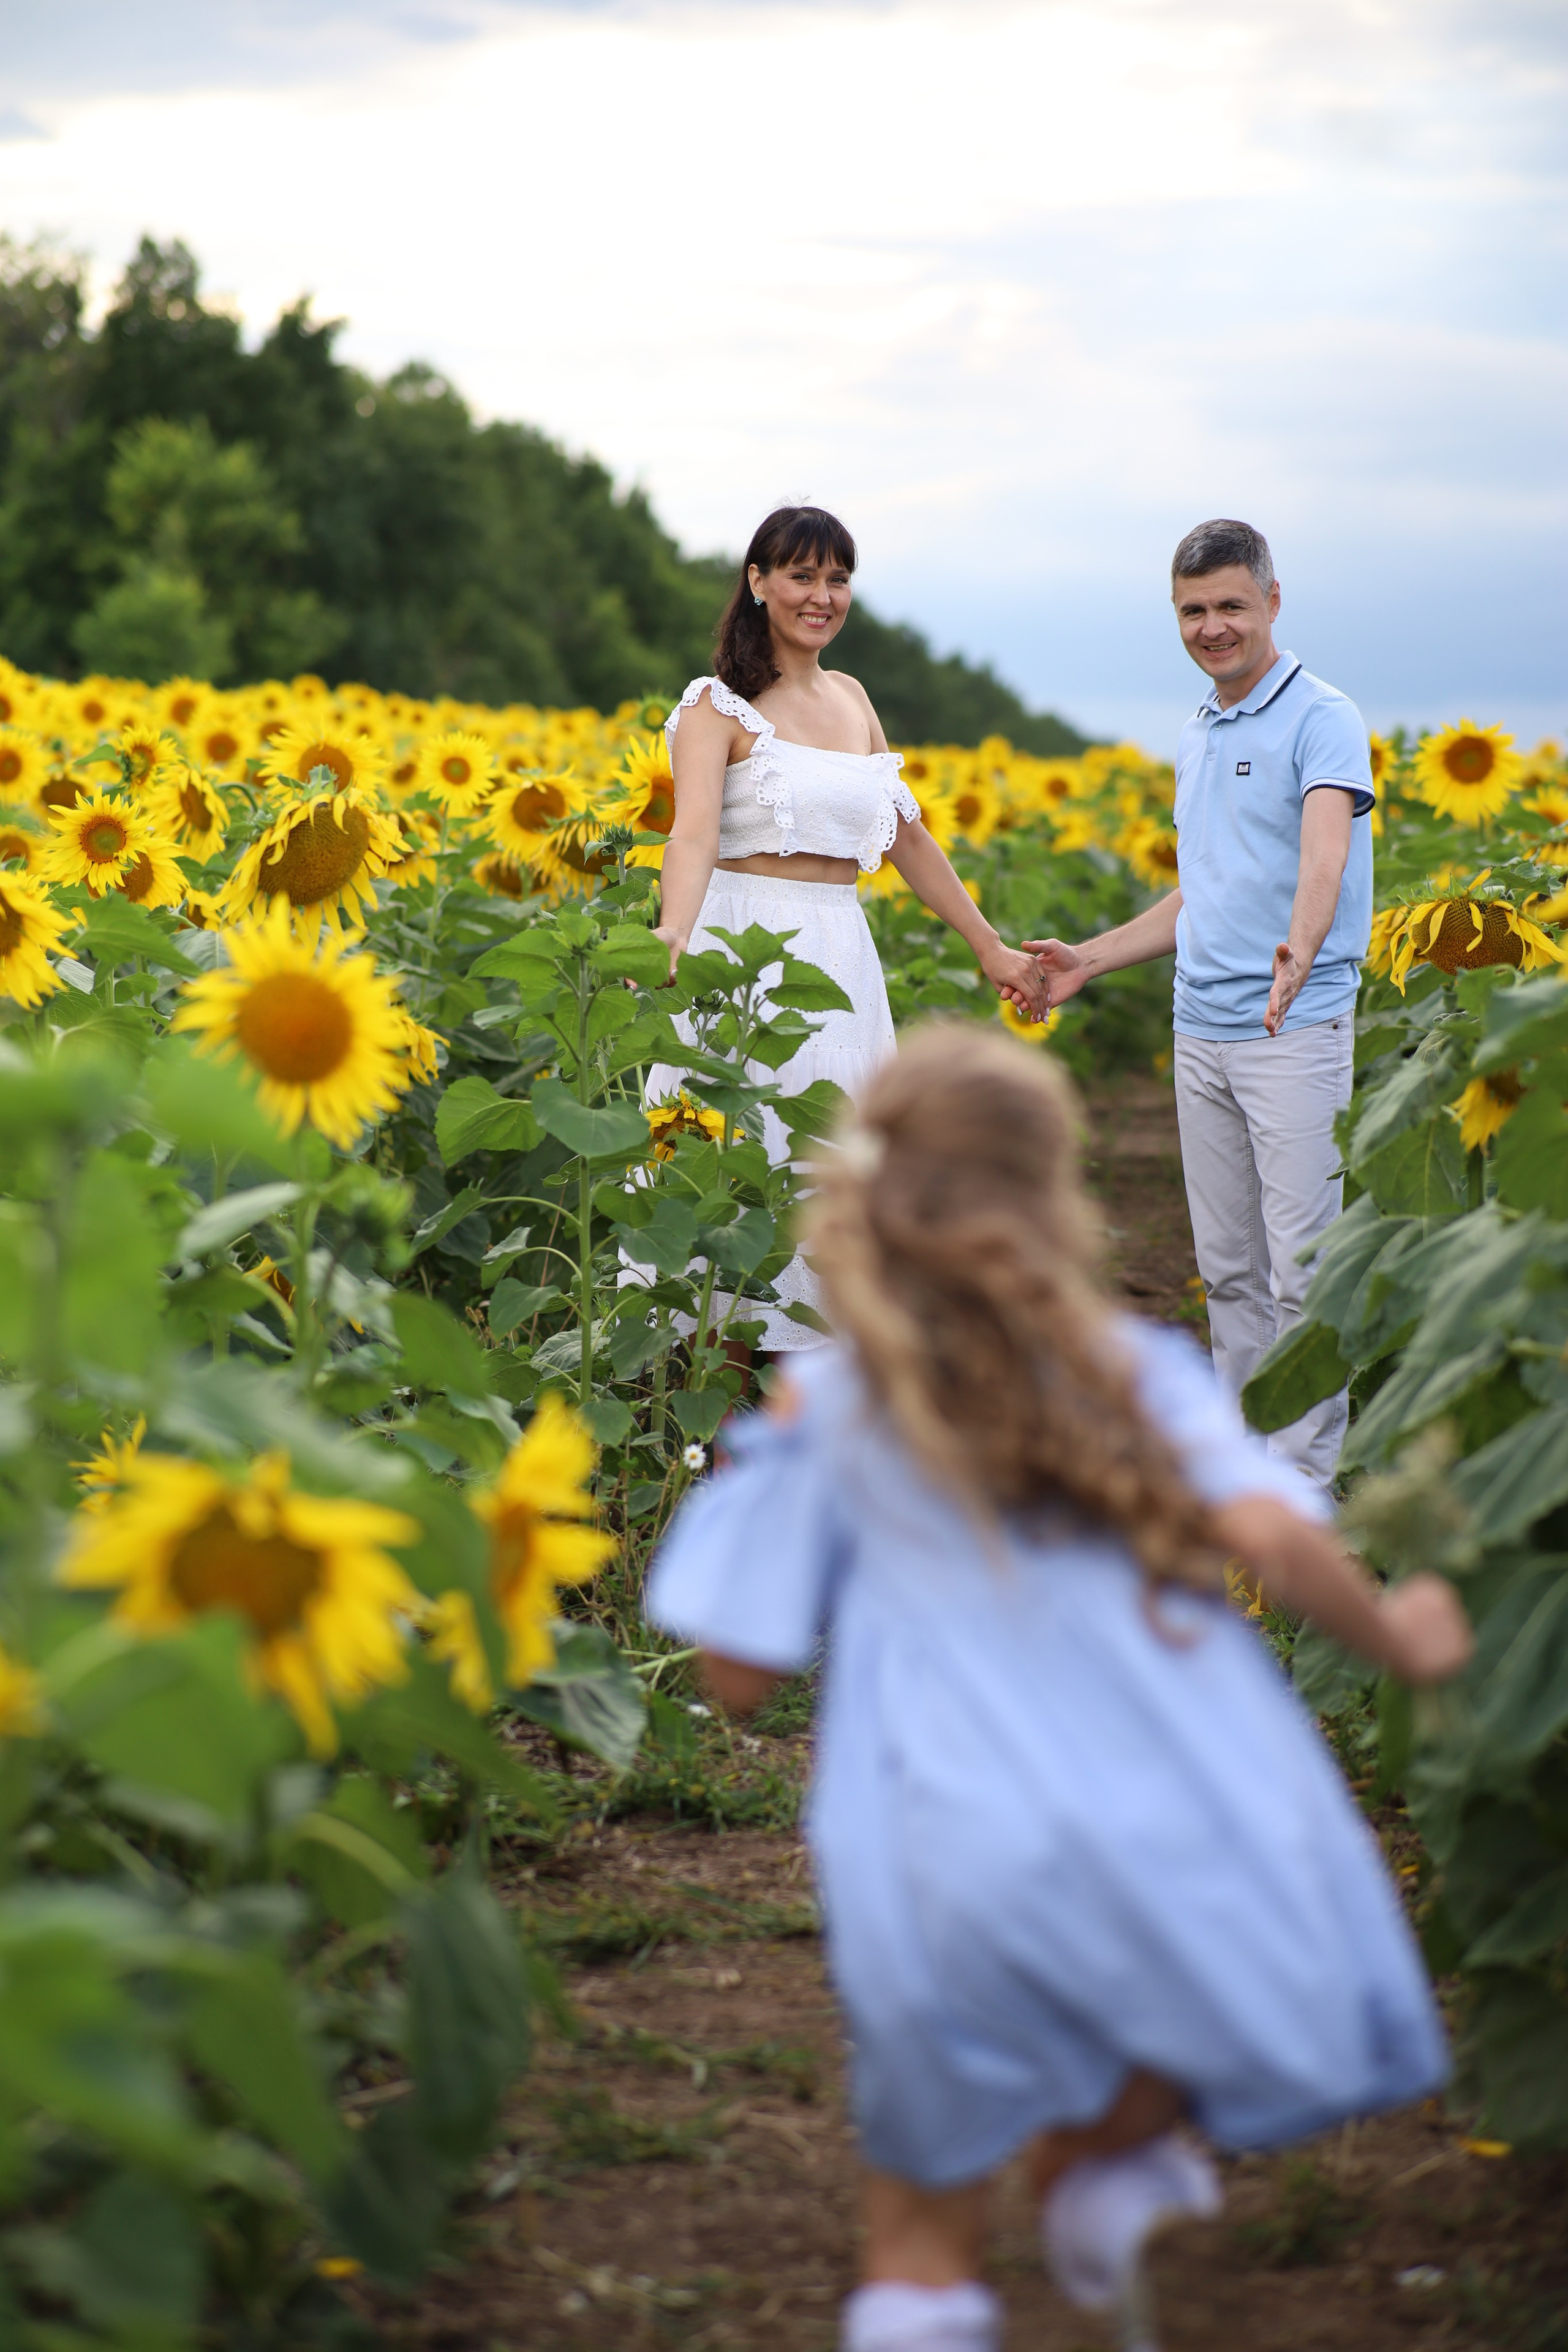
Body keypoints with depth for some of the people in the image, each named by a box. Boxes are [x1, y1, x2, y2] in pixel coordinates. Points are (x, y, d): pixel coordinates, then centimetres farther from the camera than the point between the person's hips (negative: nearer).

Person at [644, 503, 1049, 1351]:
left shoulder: (851, 699, 15)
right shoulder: (719, 706, -5)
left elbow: (908, 836, 21)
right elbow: (694, 833, -21)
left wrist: (991, 948, 22)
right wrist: (672, 939, -40)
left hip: (839, 960, 6)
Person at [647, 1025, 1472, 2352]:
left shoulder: (825, 1419, 7)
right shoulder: (1142, 1371, 5)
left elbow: (742, 1673, 7)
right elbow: (1265, 1531, -11)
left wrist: (759, 1474, 21)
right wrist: (1392, 1638, 6)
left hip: (960, 1877, 1)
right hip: (1179, 1837, -1)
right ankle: (1099, 2150, 18)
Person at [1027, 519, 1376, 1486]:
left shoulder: (1322, 720, -9)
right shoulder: (1196, 735, 17)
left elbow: (1325, 851, -27)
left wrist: (1300, 948, -46)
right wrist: (1092, 958, 23)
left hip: (1295, 1032, -8)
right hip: (1202, 1032, 8)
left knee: (1301, 1268, -6)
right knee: (1228, 1266, 12)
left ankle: (1306, 1474, -1)